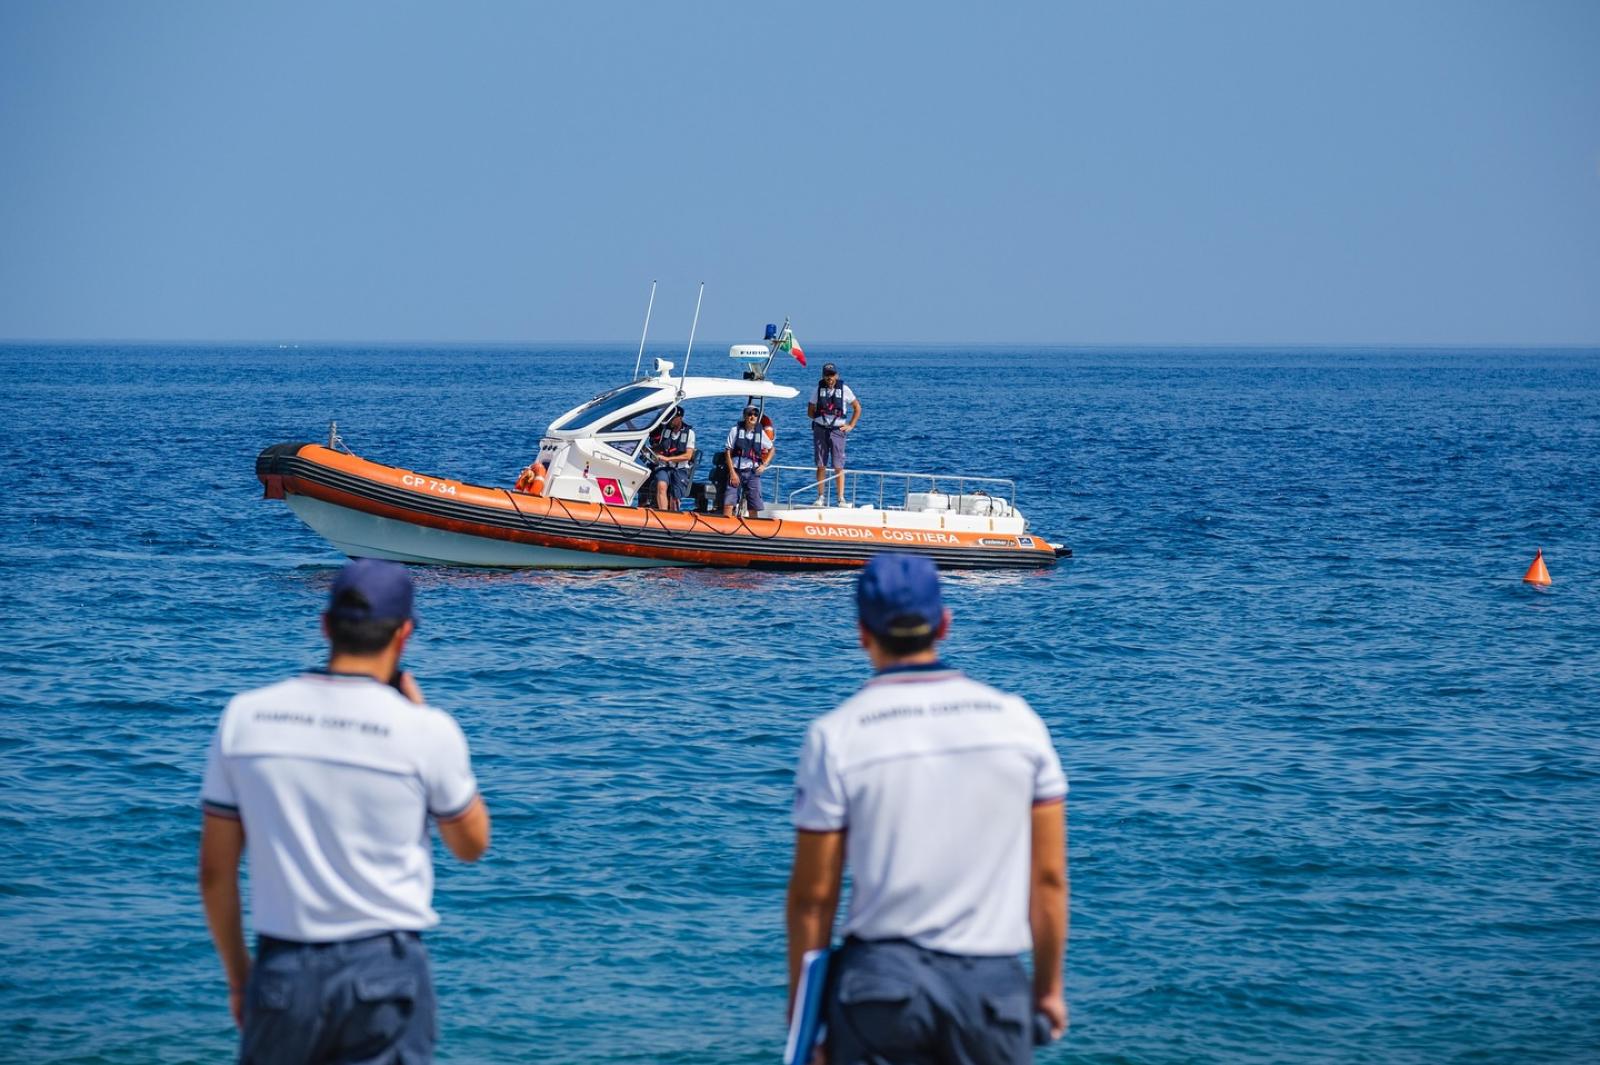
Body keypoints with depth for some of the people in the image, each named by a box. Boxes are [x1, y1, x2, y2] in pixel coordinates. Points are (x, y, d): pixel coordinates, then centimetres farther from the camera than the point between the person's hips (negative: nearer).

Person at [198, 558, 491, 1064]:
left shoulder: (244, 717, 0)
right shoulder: (424, 731, -9)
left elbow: (215, 871, 5)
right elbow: (471, 844, 8)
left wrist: (237, 975, 18)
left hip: (282, 969, 3)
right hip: (384, 967, -3)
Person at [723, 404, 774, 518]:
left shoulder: (760, 433, 6)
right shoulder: (735, 430, 0)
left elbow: (771, 449, 21)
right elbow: (728, 453, -2)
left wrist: (764, 465, 6)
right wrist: (732, 473, -10)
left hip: (752, 473, 2)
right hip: (736, 471, -2)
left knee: (753, 508, 0)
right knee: (728, 504, -14)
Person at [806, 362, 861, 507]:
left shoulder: (844, 389, 1)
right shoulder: (819, 389, 6)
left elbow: (857, 408, 9)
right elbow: (810, 410, 15)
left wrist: (851, 426, 4)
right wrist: (820, 419, 4)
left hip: (837, 430, -2)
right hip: (820, 430, 2)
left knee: (838, 466, -6)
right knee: (821, 466, 3)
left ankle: (841, 498, -5)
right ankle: (821, 496, 9)